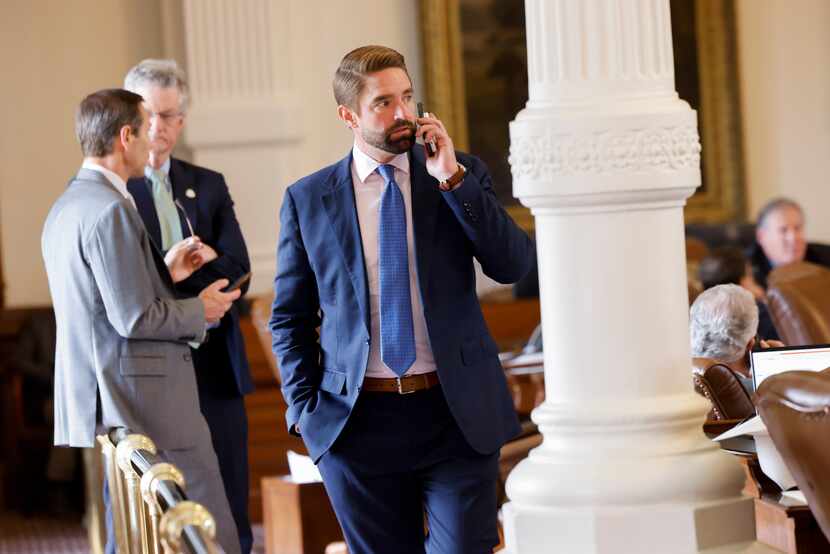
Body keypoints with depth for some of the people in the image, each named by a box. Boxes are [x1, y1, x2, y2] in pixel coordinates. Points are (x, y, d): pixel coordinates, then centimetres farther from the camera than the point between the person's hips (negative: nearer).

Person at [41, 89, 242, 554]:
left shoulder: (65, 209, 14)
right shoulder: (111, 211, -17)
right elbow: (135, 320, -20)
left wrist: (164, 274, 16)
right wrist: (200, 310, -6)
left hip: (91, 408, 10)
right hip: (146, 410, -10)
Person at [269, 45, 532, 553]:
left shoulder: (463, 174, 4)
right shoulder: (308, 200, 3)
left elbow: (513, 265, -7)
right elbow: (290, 317, 9)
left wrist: (453, 178, -14)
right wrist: (304, 407, 0)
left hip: (457, 414, 0)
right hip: (357, 420, 1)